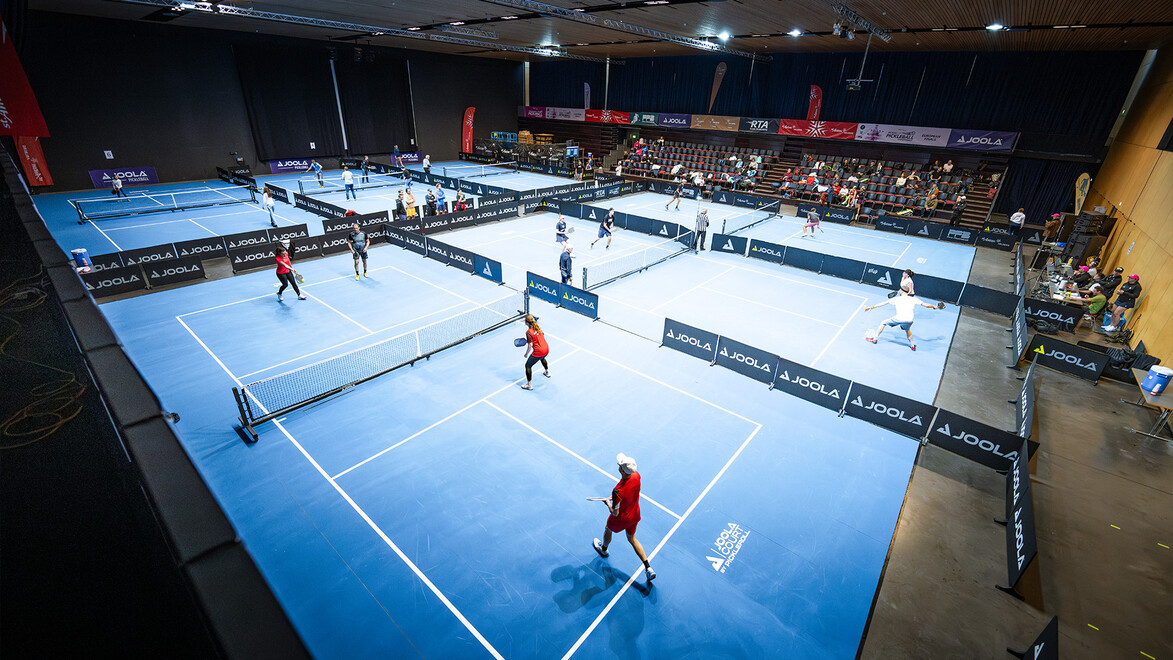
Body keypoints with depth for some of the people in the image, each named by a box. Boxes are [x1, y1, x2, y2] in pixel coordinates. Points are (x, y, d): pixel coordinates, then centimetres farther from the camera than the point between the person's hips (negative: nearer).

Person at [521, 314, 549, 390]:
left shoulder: (529, 332, -19)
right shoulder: (537, 327, 3)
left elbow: (530, 345, -18)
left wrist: (526, 354, -3)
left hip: (538, 352, -8)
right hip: (546, 349, 8)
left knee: (528, 365, 6)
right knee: (542, 358, 41)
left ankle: (529, 385, 10)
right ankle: (547, 372, 62)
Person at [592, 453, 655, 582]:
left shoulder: (618, 491, -42)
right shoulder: (636, 476, -23)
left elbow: (615, 513, -27)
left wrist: (608, 503, -9)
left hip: (621, 519, -5)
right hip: (635, 515, 5)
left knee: (608, 529, 29)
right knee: (632, 538, 29)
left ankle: (604, 549, 60)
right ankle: (648, 568, 27)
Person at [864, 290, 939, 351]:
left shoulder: (896, 299, 15)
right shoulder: (914, 299, 18)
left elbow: (883, 303, 18)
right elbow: (926, 305, 24)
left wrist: (872, 307, 23)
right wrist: (934, 307, 44)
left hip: (899, 318, -3)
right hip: (909, 320, 3)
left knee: (883, 323, 20)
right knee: (907, 330, 36)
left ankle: (875, 339, 20)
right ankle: (912, 345, 40)